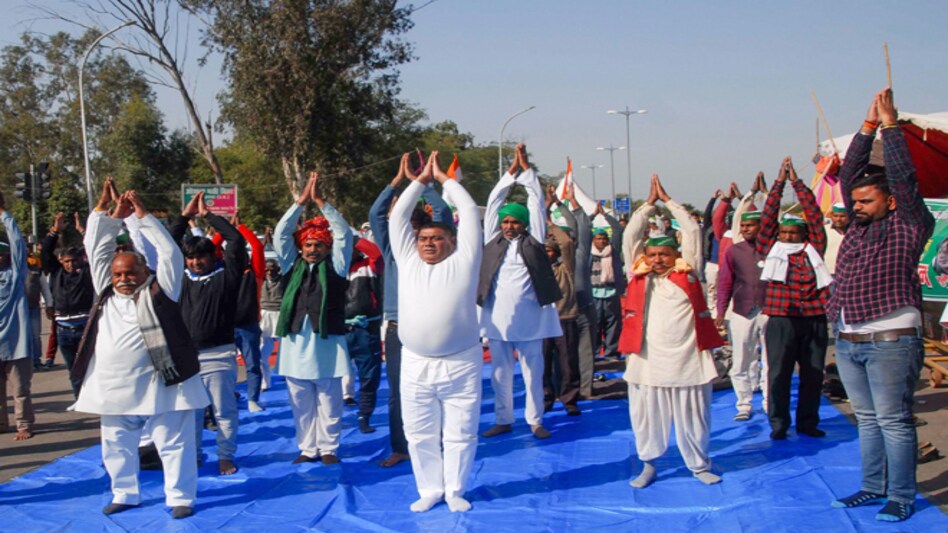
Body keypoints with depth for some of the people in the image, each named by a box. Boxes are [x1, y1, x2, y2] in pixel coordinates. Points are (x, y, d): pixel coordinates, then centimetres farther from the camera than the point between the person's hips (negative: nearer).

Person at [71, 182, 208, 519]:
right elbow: (97, 250, 12)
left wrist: (142, 215, -7)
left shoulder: (158, 292, -1)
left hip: (158, 386, -5)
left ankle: (180, 497, 12)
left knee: (173, 444, 1)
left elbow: (170, 254, -8)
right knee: (117, 446, 15)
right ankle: (125, 494, 31)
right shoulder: (106, 291, 12)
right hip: (114, 388, 5)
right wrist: (112, 215, 4)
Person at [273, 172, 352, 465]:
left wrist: (320, 201, -5)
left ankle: (328, 448, 15)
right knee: (301, 402, 8)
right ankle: (308, 448, 18)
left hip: (326, 340, -2)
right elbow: (281, 234, 6)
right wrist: (301, 201, 0)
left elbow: (344, 234, -2)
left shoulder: (335, 266, 5)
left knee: (328, 400, 4)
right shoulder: (292, 265, 12)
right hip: (295, 341, 3)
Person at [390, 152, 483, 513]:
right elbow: (397, 217, 10)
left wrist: (444, 179, 10)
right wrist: (420, 181, 13)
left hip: (460, 364, -2)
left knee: (459, 434, 6)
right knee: (420, 435, 9)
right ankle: (430, 489, 24)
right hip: (415, 365, 3)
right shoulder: (408, 261, 9)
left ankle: (455, 491, 21)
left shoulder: (463, 262, 2)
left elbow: (470, 212, 1)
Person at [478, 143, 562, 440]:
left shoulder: (533, 242, 5)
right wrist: (512, 170, 11)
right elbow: (493, 202, 10)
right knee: (500, 373, 9)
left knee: (533, 373, 5)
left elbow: (536, 201, 6)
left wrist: (526, 168, 8)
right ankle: (503, 420, 20)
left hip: (529, 318, -2)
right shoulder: (493, 241, 9)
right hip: (497, 318, 2)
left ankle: (535, 421, 16)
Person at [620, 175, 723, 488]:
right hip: (648, 360, 1)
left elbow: (692, 231, 4)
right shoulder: (639, 273, 8)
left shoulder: (686, 272, 5)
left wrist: (668, 200, 8)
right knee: (647, 416, 7)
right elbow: (630, 235, 6)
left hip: (686, 360, -1)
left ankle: (699, 465, 26)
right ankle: (649, 465, 24)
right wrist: (649, 203, 7)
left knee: (692, 417, 8)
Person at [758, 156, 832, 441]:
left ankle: (808, 422, 21)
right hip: (781, 319, -2)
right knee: (779, 374, 1)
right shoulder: (771, 248, 8)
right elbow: (768, 217, 5)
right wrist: (779, 182, 4)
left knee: (813, 374, 8)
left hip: (814, 319, 2)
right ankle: (778, 424, 11)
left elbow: (815, 215, 7)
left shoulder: (814, 249, 11)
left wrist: (797, 182, 8)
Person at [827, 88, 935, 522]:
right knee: (868, 419, 14)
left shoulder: (908, 224, -3)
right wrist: (868, 125, 8)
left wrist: (890, 124, -7)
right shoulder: (858, 224, 12)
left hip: (891, 342, -6)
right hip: (847, 341, 6)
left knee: (894, 421, 0)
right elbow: (849, 173, 12)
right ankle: (873, 487, 23)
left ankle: (901, 497, 9)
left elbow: (902, 175, -12)